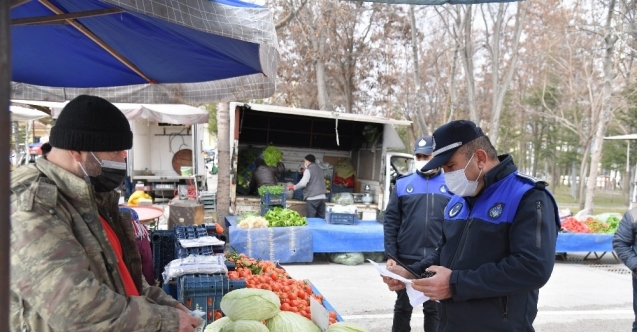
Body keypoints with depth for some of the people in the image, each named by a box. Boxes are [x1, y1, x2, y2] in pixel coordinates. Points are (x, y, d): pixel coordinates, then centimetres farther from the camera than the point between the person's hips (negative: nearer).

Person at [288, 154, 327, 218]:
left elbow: (303, 183, -13)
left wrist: (294, 187, 0)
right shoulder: (319, 169, 18)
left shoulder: (308, 170, -4)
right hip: (322, 197, 7)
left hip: (312, 198, -7)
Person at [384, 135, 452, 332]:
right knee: (403, 306, 14)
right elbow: (391, 221, 0)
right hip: (406, 259, 1)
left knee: (434, 308, 13)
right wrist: (391, 255, -6)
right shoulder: (403, 184, 1)